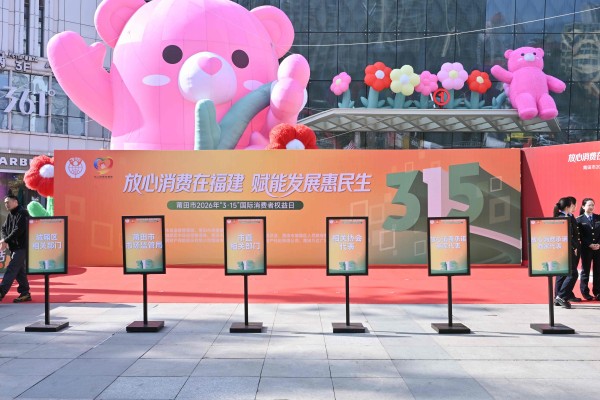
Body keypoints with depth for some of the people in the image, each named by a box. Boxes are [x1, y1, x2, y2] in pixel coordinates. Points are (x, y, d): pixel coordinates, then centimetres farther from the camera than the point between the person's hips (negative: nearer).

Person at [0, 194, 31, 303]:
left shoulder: (22, 213, -12)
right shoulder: (10, 215, 15)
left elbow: (18, 230, -20)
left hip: (21, 247, -9)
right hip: (14, 247, 9)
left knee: (11, 270, -12)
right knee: (19, 270, 10)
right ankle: (25, 293, 16)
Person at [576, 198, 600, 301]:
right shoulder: (579, 220, -2)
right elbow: (580, 235, -6)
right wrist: (590, 245, -14)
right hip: (586, 249, -3)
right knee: (585, 271, 3)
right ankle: (585, 292, 12)